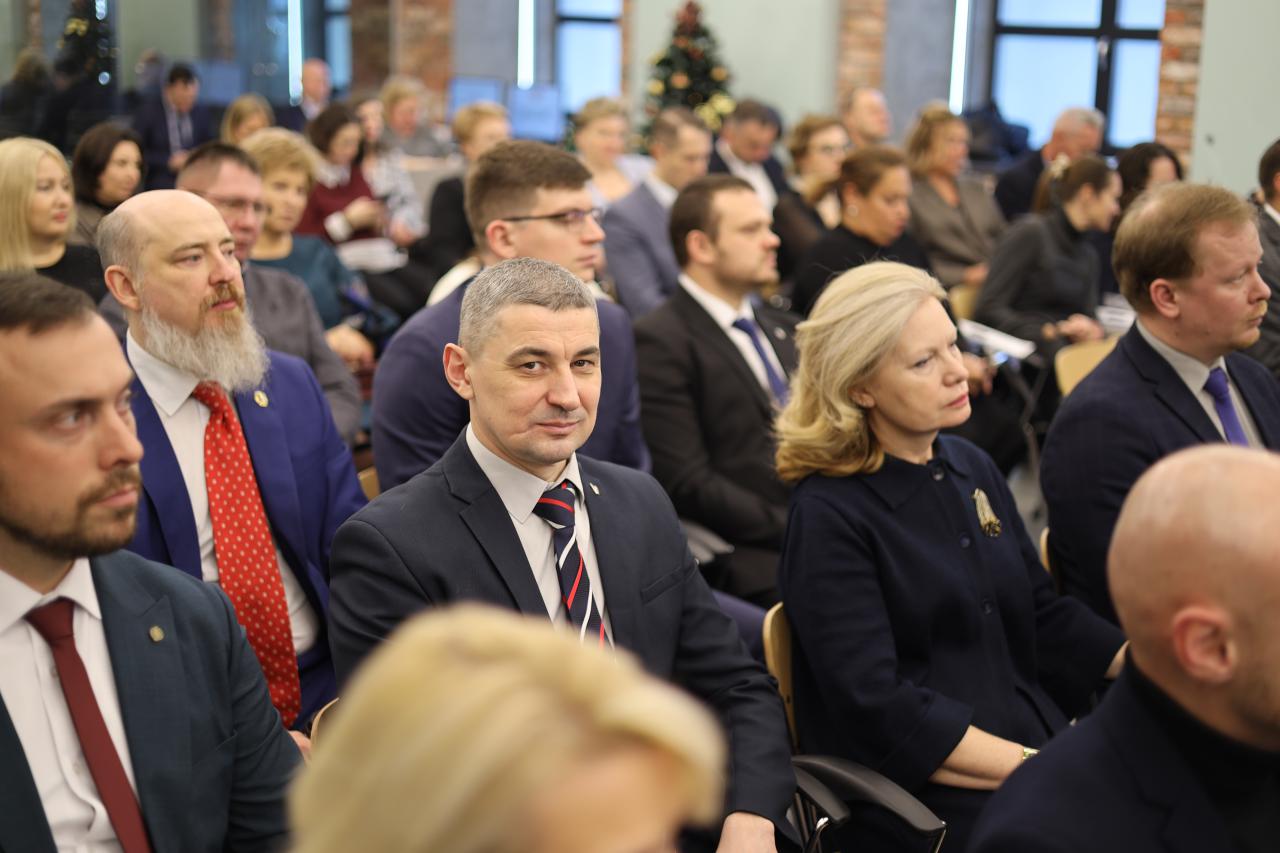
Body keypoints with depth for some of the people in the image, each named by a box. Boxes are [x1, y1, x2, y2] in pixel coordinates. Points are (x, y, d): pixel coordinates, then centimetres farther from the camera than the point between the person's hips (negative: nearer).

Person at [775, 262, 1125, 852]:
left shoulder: (973, 470, 13)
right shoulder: (828, 515, -9)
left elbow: (1045, 617, 15)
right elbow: (877, 704, -16)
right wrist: (1036, 769, -18)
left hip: (1038, 734, 7)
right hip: (925, 800, -7)